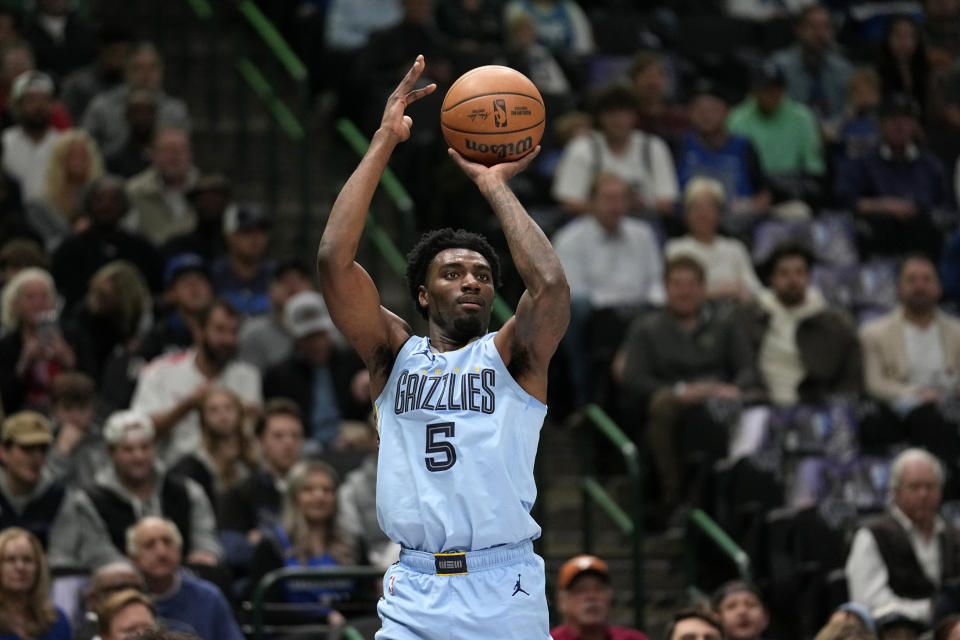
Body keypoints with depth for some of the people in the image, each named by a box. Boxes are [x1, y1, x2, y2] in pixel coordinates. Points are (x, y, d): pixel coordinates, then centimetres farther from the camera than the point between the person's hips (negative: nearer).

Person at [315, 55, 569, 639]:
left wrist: (495, 186, -2)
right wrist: (384, 143, -1)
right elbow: (334, 261, -1)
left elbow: (551, 286, -13)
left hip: (505, 591, -1)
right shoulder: (396, 354, 11)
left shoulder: (511, 356, 8)